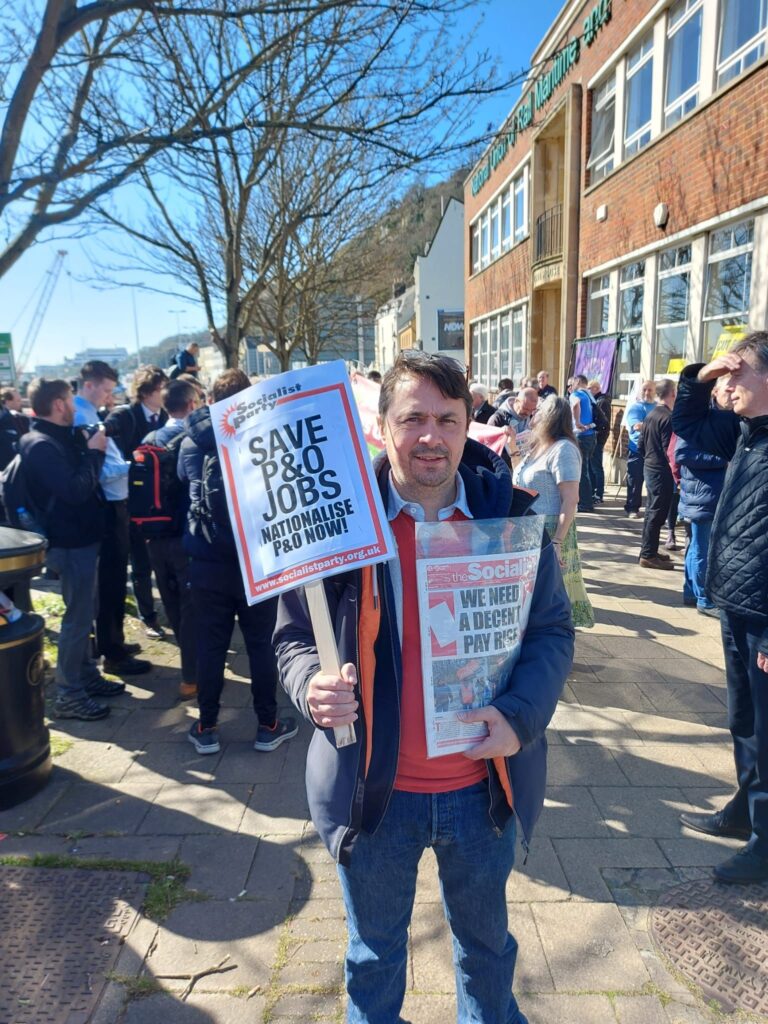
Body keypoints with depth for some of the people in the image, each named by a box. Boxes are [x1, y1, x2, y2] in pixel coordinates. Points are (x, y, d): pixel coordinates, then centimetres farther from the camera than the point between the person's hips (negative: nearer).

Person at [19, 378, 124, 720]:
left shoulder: (60, 438, 12)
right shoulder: (41, 445, -19)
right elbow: (75, 490, -26)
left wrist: (92, 449, 4)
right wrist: (94, 452, -16)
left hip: (80, 538, 10)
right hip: (70, 543, -10)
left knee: (83, 614, 18)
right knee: (77, 618, -2)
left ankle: (87, 676, 31)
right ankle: (68, 694, 8)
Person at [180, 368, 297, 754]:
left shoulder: (192, 443, 0)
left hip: (208, 561, 2)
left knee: (210, 645, 10)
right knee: (262, 644, 9)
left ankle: (207, 728, 20)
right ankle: (267, 725, 20)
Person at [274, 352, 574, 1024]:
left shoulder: (510, 514, -8)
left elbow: (553, 630, -2)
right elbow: (294, 634, -4)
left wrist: (520, 716, -19)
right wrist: (313, 687, -25)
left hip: (483, 785, 2)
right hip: (373, 788, -1)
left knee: (486, 940, 30)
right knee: (376, 954, 25)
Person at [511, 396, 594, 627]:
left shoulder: (562, 449, -15)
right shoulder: (538, 447, 12)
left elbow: (570, 500, -20)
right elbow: (520, 479, 26)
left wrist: (557, 542, -24)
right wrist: (514, 449, 15)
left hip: (550, 533, -9)